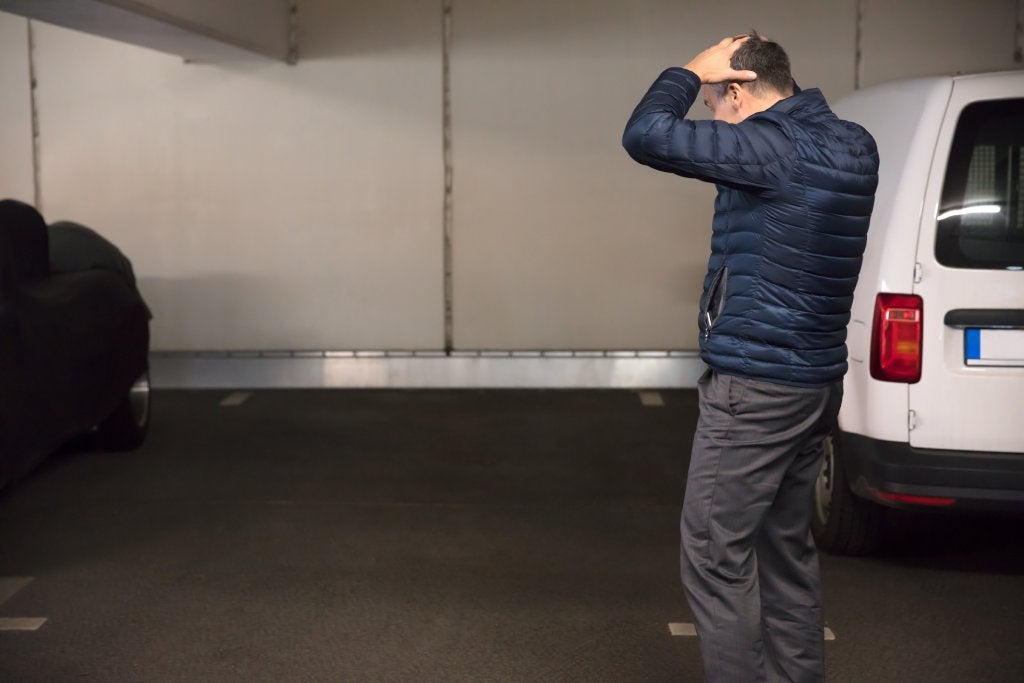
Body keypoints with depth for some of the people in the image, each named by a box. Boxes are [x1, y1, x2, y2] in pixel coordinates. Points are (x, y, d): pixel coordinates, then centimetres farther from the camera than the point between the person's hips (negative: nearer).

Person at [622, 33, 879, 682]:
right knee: (787, 549, 17)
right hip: (815, 381, 9)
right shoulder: (853, 146, 9)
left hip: (754, 387, -9)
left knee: (716, 557, -2)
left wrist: (691, 72, -7)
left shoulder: (773, 147, -18)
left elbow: (645, 135, -21)